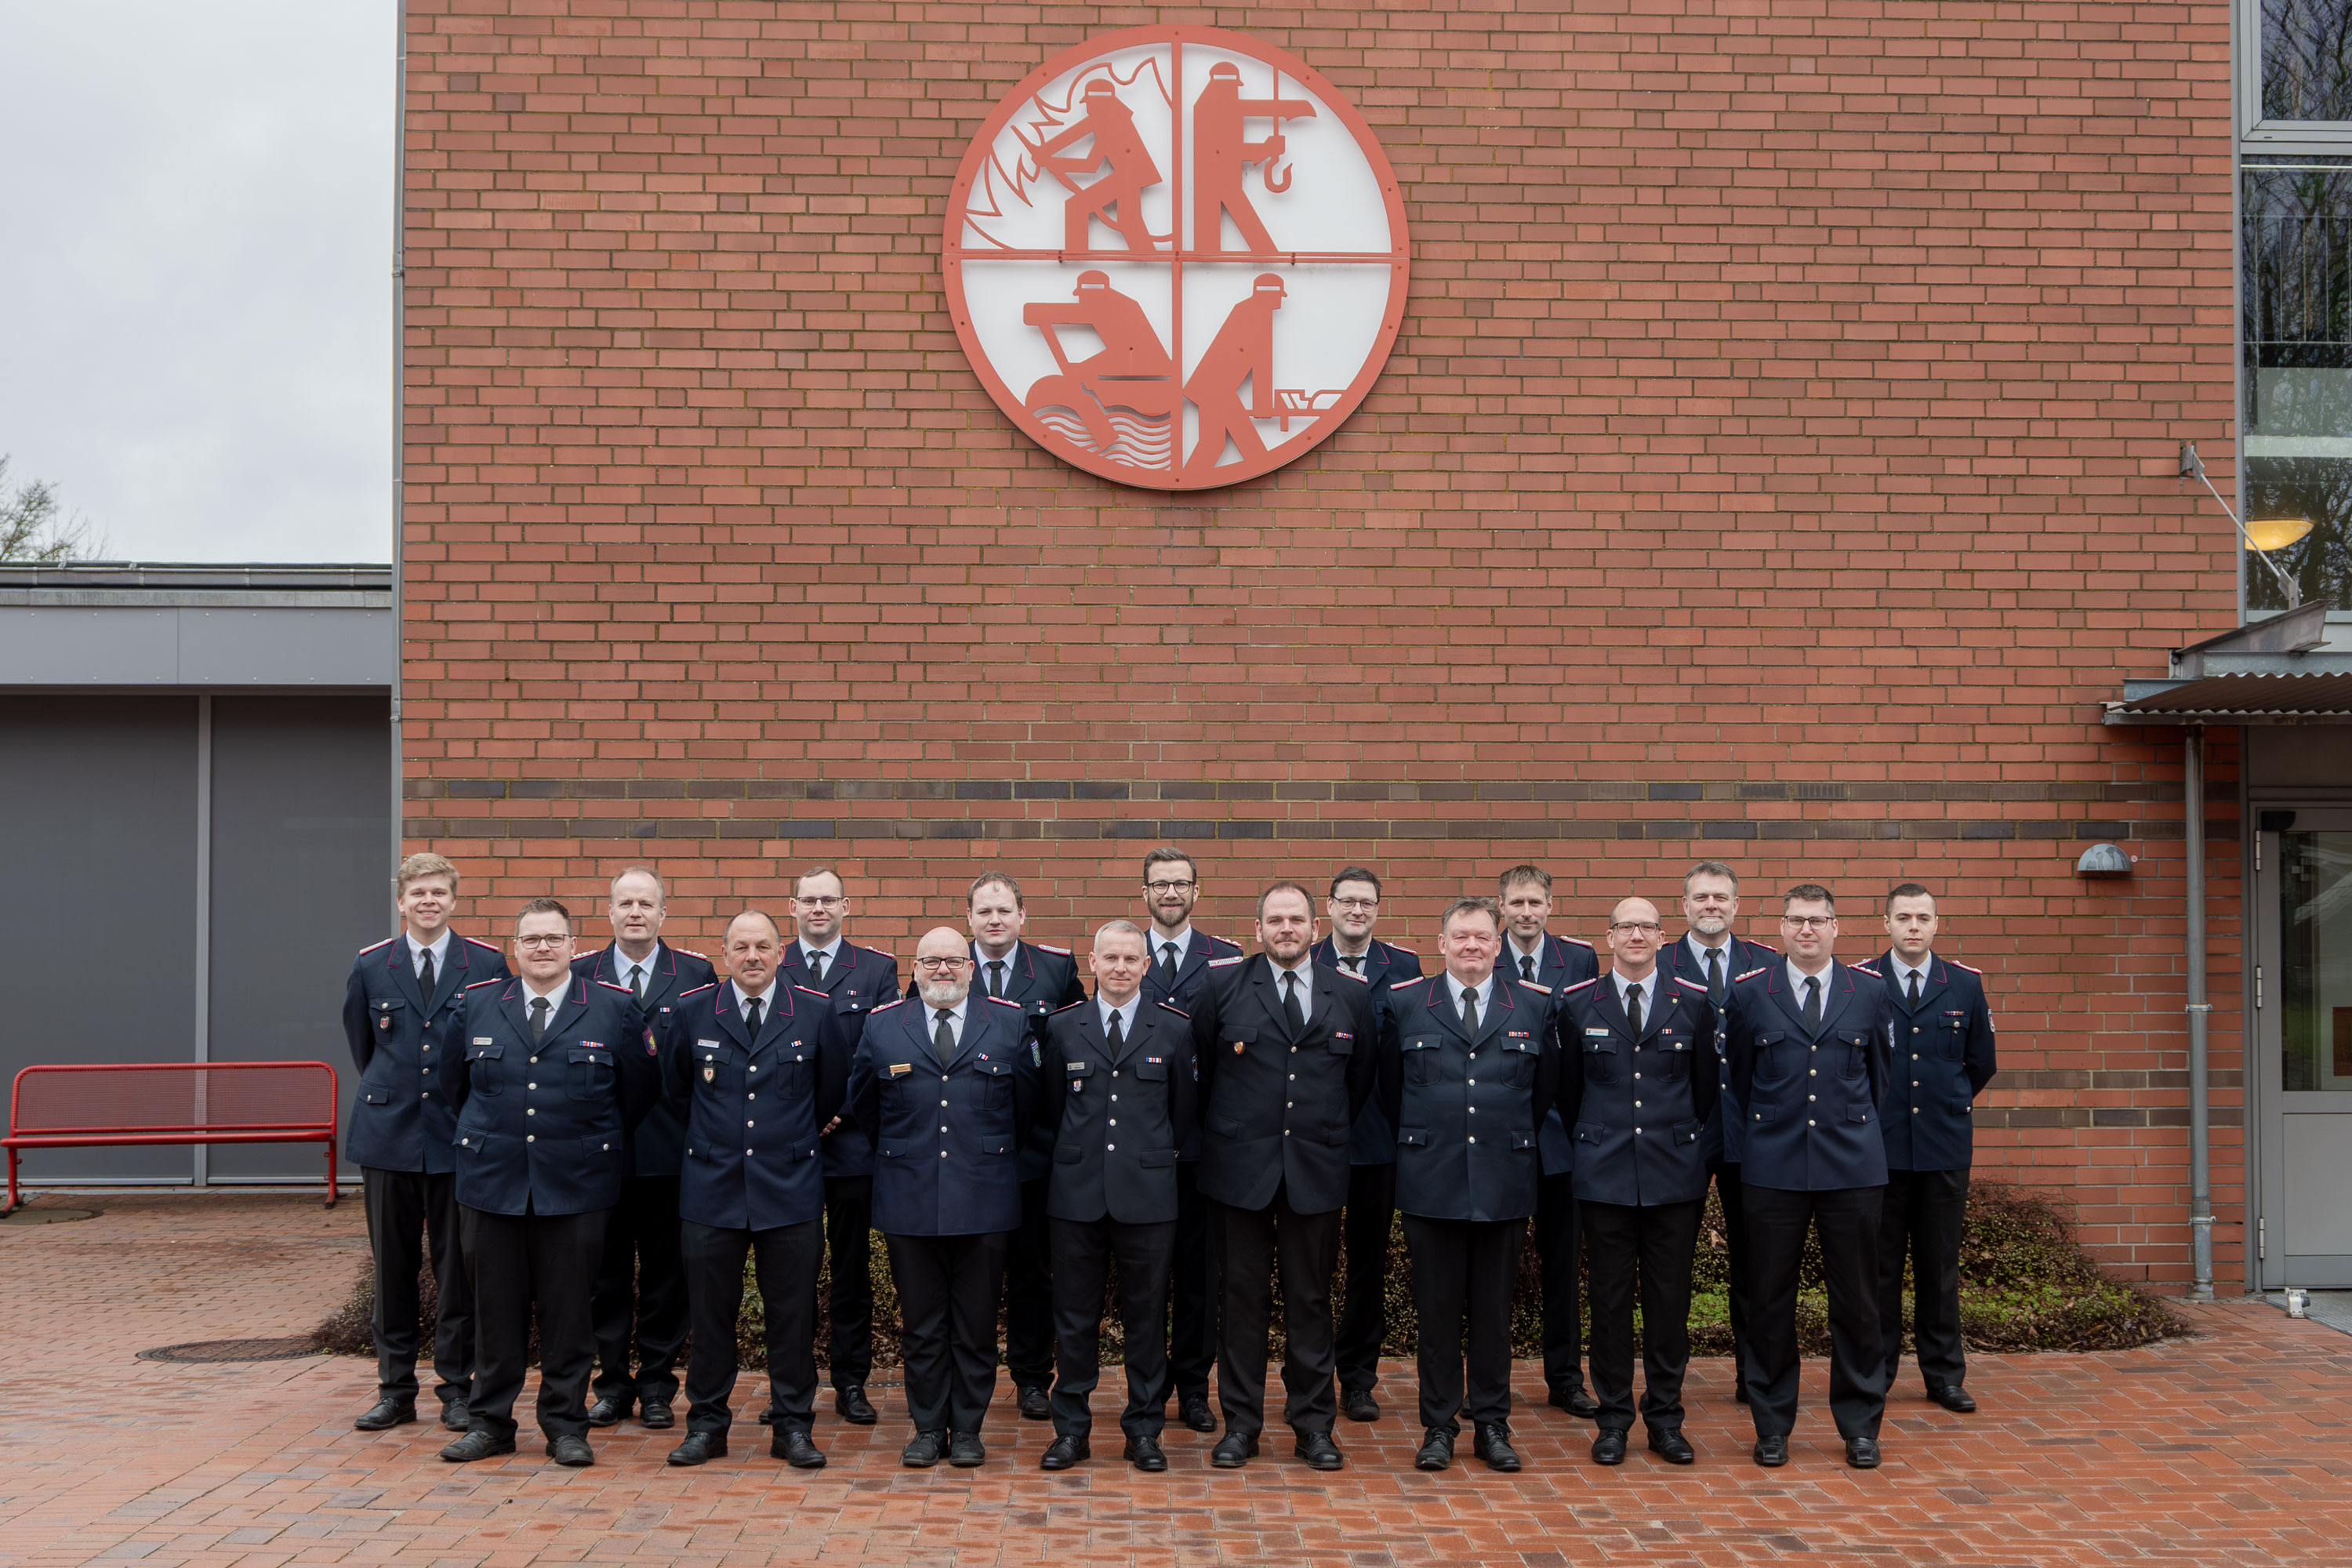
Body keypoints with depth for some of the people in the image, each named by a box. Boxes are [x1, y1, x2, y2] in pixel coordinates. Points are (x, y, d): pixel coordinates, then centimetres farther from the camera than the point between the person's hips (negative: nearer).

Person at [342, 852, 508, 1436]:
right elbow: (360, 1043, 18)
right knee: (393, 1267, 6)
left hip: (458, 1135, -1)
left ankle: (457, 1387, 12)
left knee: (458, 1266, 2)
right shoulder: (370, 966, 6)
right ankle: (395, 1388, 15)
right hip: (388, 1135, 2)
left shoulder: (487, 965, 0)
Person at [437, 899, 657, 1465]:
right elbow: (454, 1080, 18)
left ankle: (566, 1426, 14)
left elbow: (641, 1089, 8)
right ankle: (491, 1423, 18)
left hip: (575, 1184, -1)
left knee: (568, 1308, 3)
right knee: (496, 1306, 6)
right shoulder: (477, 1005, 7)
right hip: (491, 1182, 2)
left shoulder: (615, 1009, 1)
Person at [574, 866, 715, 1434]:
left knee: (666, 1270, 6)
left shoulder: (697, 975, 3)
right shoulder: (578, 975, 5)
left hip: (670, 1148, -1)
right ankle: (612, 1382, 18)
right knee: (607, 1269, 7)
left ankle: (657, 1385, 17)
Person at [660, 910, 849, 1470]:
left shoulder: (816, 1013, 0)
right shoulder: (692, 1012, 2)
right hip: (712, 1189, 0)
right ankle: (706, 1423, 18)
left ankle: (793, 1425, 15)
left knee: (792, 1313, 4)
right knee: (711, 1311, 5)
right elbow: (674, 1088, 16)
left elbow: (832, 1091, 13)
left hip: (790, 1188, 0)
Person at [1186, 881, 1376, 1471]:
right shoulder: (1222, 986, 1)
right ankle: (1240, 1423, 14)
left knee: (1311, 1299, 7)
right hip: (1240, 1168, -1)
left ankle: (1313, 1424, 17)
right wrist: (1222, 1133, 10)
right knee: (1242, 1298, 4)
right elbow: (1200, 1069, 9)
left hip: (1316, 1171, 1)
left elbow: (1360, 1081, 14)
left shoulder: (1350, 996, 6)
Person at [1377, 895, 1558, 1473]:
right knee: (1437, 1309, 4)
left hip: (1506, 1182, 1)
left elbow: (1545, 1089, 13)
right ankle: (1439, 1426, 13)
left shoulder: (1535, 1005, 5)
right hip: (1431, 1183, -1)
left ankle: (1492, 1424, 18)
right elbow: (1390, 1088, 12)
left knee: (1494, 1310, 7)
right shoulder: (1402, 1003, 4)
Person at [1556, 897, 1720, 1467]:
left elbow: (1708, 1086, 11)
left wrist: (1689, 1146, 12)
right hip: (1604, 1174, 0)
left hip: (1674, 1172, 1)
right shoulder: (1577, 1004, 3)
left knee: (1670, 1297, 4)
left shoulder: (1694, 1002, 4)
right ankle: (1613, 1418, 13)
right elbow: (1568, 1089, 10)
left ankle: (1665, 1417, 16)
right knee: (1610, 1297, 3)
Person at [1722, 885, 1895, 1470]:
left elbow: (1878, 1072, 16)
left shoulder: (1870, 992, 6)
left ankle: (1860, 1426, 18)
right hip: (1773, 1167, 0)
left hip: (1853, 1166, 1)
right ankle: (1772, 1426, 16)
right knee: (1770, 1300, 4)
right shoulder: (1748, 992, 3)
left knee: (1857, 1300, 5)